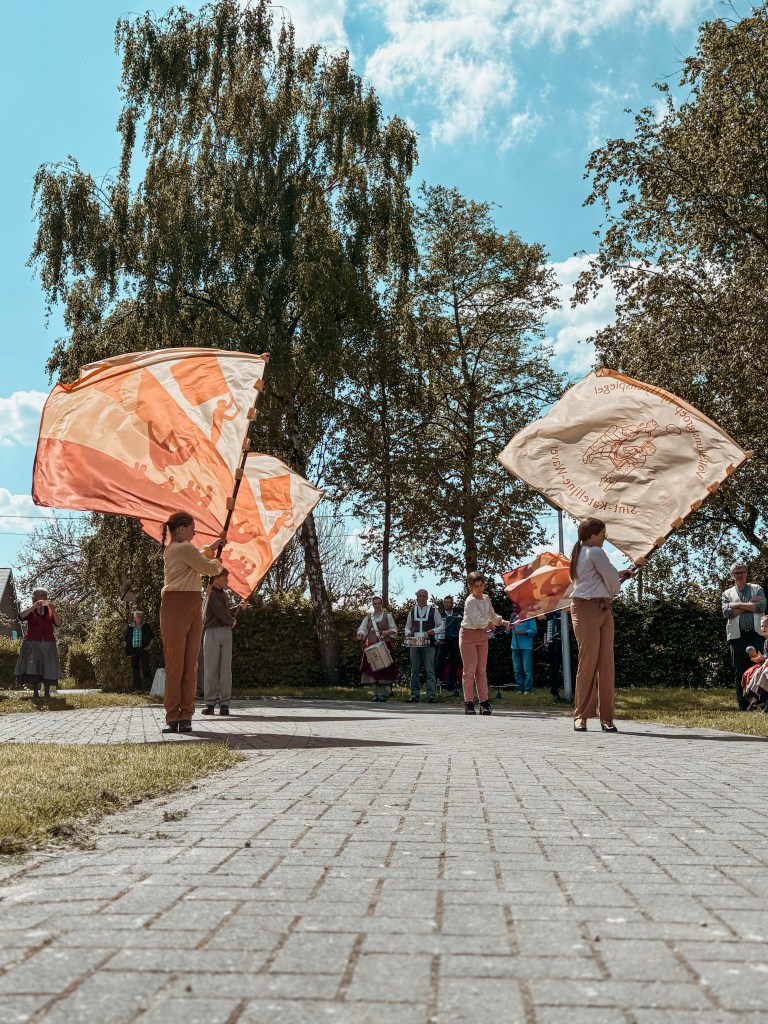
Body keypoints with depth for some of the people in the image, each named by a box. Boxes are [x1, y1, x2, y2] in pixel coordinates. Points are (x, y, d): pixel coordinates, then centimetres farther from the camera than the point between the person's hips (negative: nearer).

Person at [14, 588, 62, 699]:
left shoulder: (50, 611, 11)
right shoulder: (30, 610, 7)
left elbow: (58, 623, -3)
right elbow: (21, 616, -14)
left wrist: (53, 610, -16)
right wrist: (35, 606, -22)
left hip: (48, 644, 2)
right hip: (33, 644, -1)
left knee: (48, 669, -1)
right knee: (32, 668, -10)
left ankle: (47, 693, 2)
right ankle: (35, 693, -8)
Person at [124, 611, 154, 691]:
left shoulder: (147, 626, 7)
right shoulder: (129, 627, 11)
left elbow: (152, 637, 11)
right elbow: (126, 640, 16)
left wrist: (149, 646, -5)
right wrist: (127, 651, 7)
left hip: (143, 650, -2)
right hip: (133, 650, 2)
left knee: (145, 668, -11)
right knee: (135, 670, 5)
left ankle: (147, 687, -12)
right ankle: (137, 687, 11)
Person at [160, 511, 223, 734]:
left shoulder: (171, 550, 20)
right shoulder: (184, 549, -9)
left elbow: (199, 555, 38)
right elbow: (212, 569, -6)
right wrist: (216, 562, 16)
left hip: (193, 608, 10)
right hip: (177, 606, -10)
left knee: (190, 662, 3)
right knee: (175, 661, -7)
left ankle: (185, 716, 3)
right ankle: (172, 717, -5)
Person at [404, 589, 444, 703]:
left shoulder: (433, 610, 6)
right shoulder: (412, 611, 15)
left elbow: (441, 626, 6)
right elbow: (407, 626, 22)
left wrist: (433, 631, -12)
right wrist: (408, 633, 0)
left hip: (428, 644, -3)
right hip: (414, 643, 3)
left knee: (430, 671, -6)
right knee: (415, 670, 4)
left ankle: (431, 696, -6)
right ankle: (414, 695, 8)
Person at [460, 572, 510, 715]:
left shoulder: (486, 598, 7)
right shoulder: (470, 601, -17)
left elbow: (492, 616, 23)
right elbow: (478, 621, -24)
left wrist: (503, 622, 9)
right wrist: (490, 623, -6)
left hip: (482, 636, 7)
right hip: (469, 635, -7)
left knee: (481, 670, 7)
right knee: (469, 670, -3)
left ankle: (484, 702, 8)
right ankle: (469, 702, 1)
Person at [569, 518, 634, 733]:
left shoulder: (579, 553, 19)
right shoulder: (596, 553, -9)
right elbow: (612, 580, -4)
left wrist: (617, 575, 22)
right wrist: (613, 593, 16)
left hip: (603, 609, 9)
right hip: (588, 609, -9)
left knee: (606, 662, 3)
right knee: (589, 661, -7)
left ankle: (606, 717, 3)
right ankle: (581, 715, -1)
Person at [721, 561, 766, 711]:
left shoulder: (757, 589, 11)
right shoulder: (727, 593, 14)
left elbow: (762, 606, -8)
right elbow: (727, 613, -4)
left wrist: (738, 605, -8)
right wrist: (749, 604, -6)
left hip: (755, 634, -1)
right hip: (737, 636, 1)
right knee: (740, 672, 1)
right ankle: (743, 705, 5)